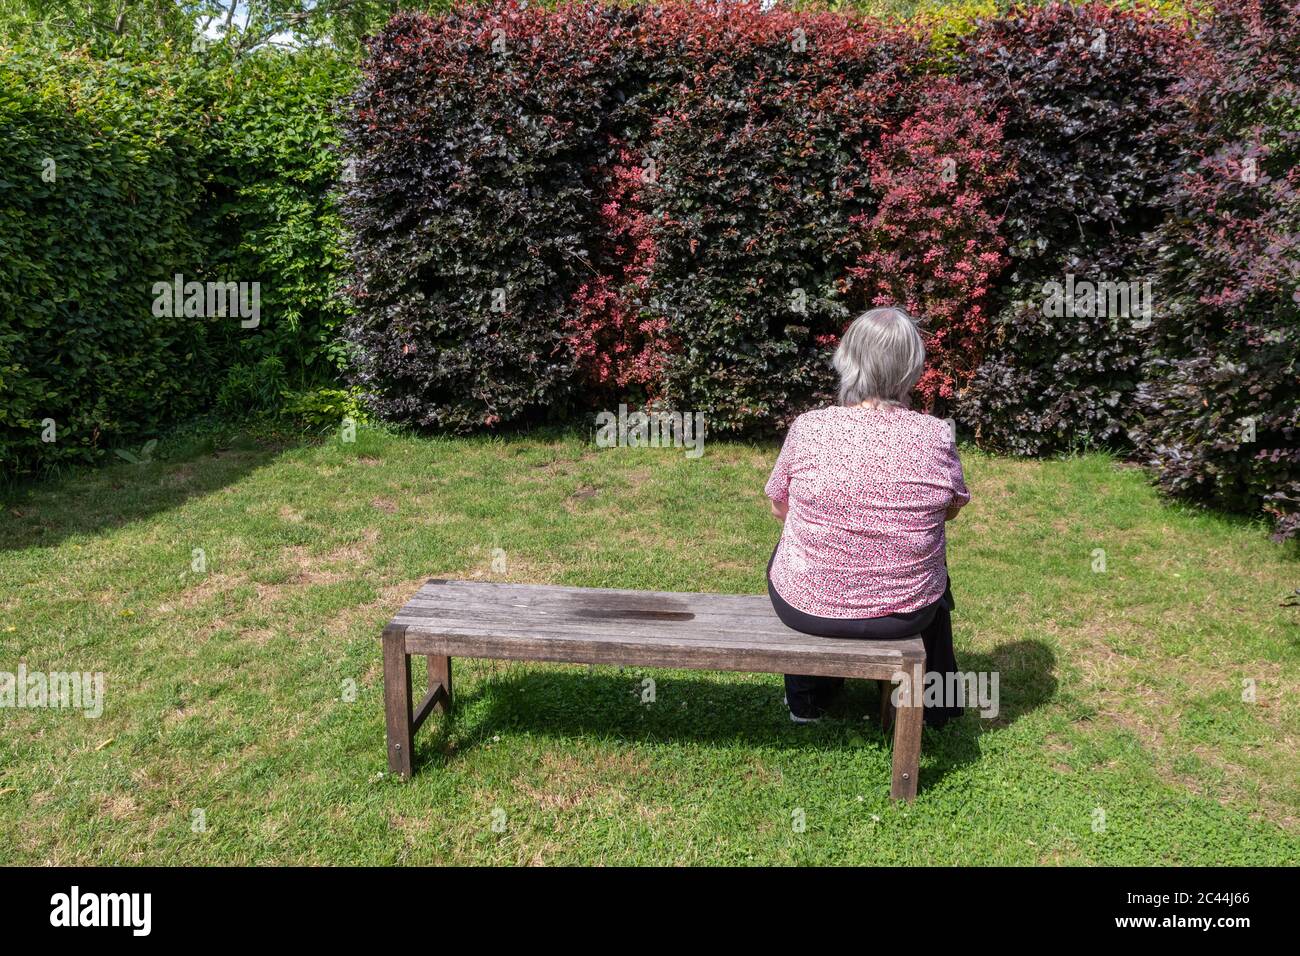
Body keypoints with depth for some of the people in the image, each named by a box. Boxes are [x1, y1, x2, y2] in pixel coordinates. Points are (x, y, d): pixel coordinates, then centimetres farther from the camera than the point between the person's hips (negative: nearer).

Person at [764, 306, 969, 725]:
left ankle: (805, 699, 48)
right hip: (906, 614, 1)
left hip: (807, 608, -1)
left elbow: (779, 506, -2)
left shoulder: (808, 428, -18)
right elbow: (953, 509, 3)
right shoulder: (937, 436, -16)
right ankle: (935, 702, 52)